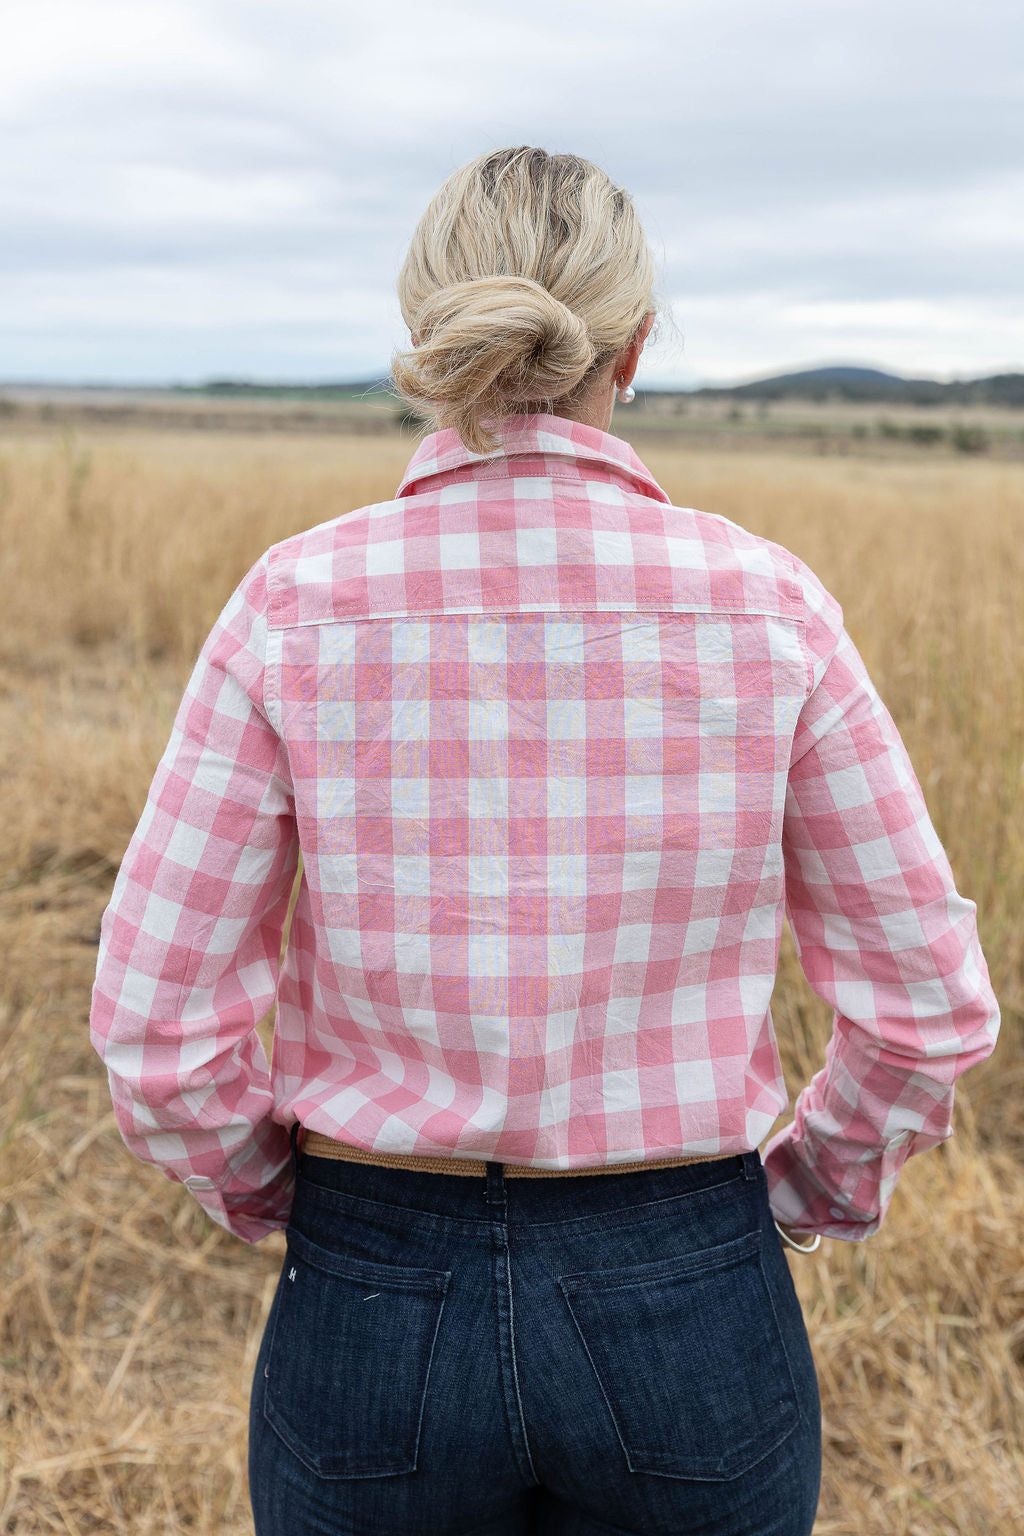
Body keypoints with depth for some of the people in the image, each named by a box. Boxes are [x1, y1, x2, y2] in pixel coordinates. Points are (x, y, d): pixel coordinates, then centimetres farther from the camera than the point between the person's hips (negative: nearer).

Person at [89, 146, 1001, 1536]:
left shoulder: (299, 605, -13)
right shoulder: (763, 604, -10)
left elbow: (159, 1017, -10)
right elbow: (927, 1000, -4)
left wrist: (268, 1193, 9)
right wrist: (810, 1193, 13)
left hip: (376, 1316, 0)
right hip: (688, 1317, 1)